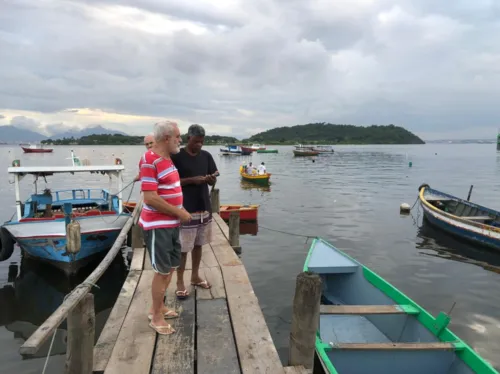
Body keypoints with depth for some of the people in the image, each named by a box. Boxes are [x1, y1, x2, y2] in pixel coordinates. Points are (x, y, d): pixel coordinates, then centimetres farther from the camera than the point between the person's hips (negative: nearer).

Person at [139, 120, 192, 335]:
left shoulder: (167, 158, 9)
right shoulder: (150, 161, -20)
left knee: (171, 267, 18)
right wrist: (179, 213, -17)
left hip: (171, 223, 9)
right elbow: (151, 199, -25)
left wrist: (179, 210, 11)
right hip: (157, 225, -9)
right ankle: (156, 317, 18)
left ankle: (157, 307, 35)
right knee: (162, 271, 1)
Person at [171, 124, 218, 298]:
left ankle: (195, 276, 30)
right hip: (186, 209, -5)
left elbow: (213, 181, 9)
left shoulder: (206, 156, 6)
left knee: (198, 244, 16)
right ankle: (180, 281, 14)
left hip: (204, 207, 6)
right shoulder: (177, 157, -10)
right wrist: (192, 180, -21)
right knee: (183, 246, 1)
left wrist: (211, 179, -14)